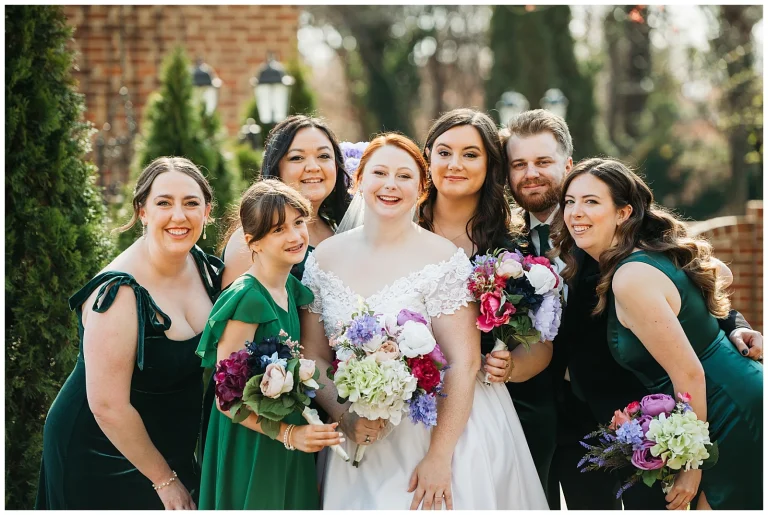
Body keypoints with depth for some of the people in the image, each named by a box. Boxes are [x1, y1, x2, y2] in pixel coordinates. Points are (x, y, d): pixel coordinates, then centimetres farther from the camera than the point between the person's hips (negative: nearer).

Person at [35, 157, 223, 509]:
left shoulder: (207, 268, -6)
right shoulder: (119, 293, -26)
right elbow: (108, 406, -24)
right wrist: (164, 480, -14)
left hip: (174, 446, 6)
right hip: (102, 457, -6)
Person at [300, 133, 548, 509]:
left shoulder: (442, 259, -11)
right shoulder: (326, 258, 1)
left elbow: (464, 364, -14)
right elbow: (314, 356, 4)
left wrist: (439, 457, -19)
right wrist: (345, 418, -13)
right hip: (361, 439, 3)